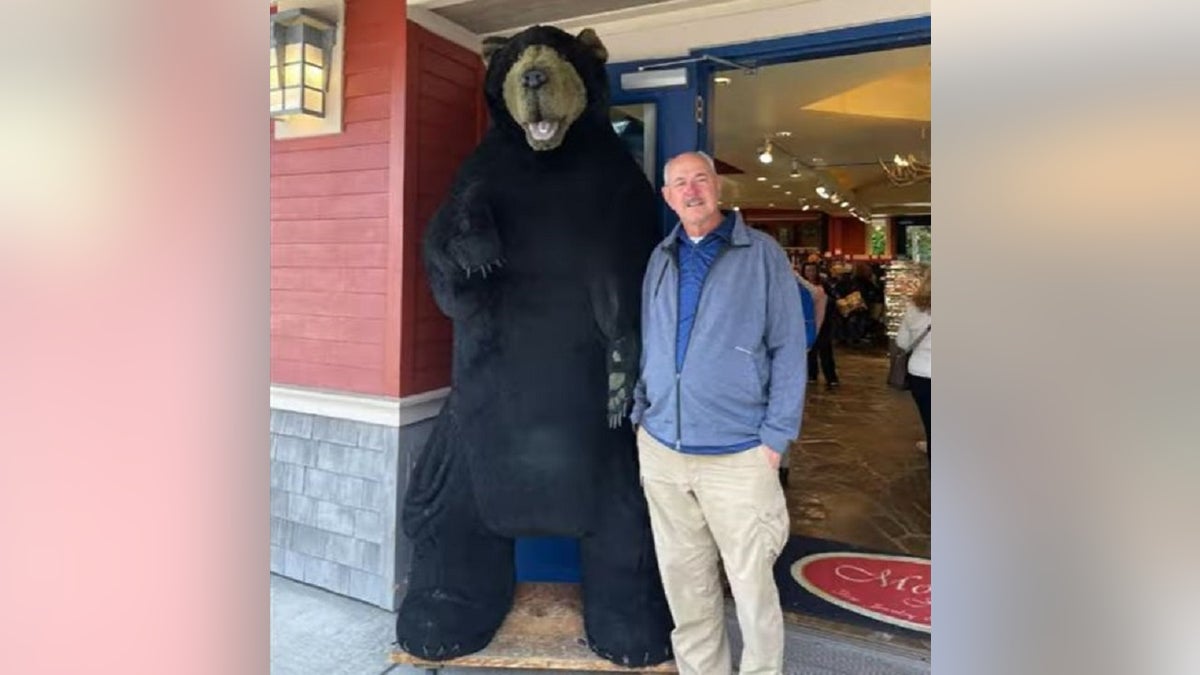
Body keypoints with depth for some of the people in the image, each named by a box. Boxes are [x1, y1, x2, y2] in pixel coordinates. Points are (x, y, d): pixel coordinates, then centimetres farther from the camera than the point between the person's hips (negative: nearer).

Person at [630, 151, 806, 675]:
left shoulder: (762, 254, -2)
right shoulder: (660, 259, 11)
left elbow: (788, 349, -4)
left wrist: (775, 437, -9)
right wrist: (642, 415, 9)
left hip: (737, 455, -4)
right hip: (660, 449, 4)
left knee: (751, 584, 5)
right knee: (684, 582, 14)